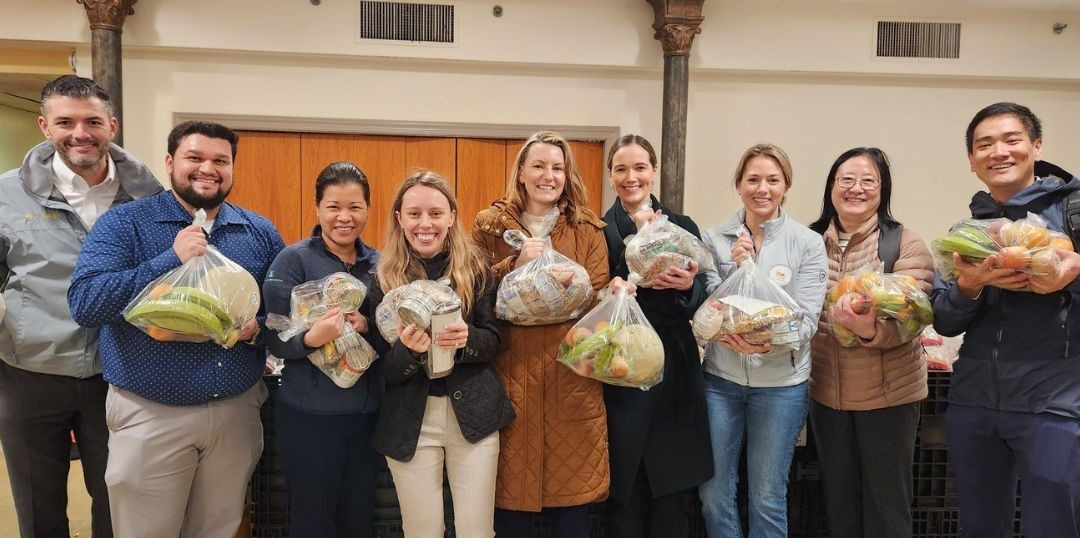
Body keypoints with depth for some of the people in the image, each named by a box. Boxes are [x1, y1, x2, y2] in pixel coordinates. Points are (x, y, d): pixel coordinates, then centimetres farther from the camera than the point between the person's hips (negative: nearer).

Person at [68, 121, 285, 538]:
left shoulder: (261, 233, 5)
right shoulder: (124, 223, -5)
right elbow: (84, 303, -16)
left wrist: (258, 327, -13)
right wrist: (171, 260, -23)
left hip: (238, 410, 3)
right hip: (149, 414, -2)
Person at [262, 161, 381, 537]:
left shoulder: (378, 263, 3)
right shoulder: (293, 260, -9)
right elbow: (274, 339, -12)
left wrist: (369, 327, -15)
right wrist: (311, 338, -32)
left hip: (367, 412, 4)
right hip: (309, 415, -4)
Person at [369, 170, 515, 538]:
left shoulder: (475, 268, -1)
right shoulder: (385, 279, -4)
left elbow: (494, 342, -2)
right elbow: (382, 369, -4)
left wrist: (466, 338, -23)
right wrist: (409, 350, -25)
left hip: (474, 413, 1)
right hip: (410, 420, 0)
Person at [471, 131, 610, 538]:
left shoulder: (589, 230, 7)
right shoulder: (490, 225, 5)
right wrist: (515, 265, -15)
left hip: (572, 379, 1)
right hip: (511, 378, -1)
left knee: (573, 492, 7)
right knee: (511, 491, 5)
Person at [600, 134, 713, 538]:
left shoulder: (683, 226, 9)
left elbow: (701, 303, 6)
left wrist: (687, 285, -16)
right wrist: (636, 238, -14)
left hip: (675, 371, 2)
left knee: (673, 496, 7)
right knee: (625, 493, 3)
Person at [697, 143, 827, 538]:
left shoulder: (808, 243, -4)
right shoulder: (715, 238, -1)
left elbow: (806, 320, -9)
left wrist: (768, 343, -28)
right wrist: (736, 268, -18)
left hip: (781, 382, -1)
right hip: (721, 378, 2)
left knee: (767, 498, 12)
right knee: (714, 494, 13)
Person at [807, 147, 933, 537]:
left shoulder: (905, 244, -9)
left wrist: (871, 329, -38)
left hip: (888, 393, -3)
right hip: (825, 392, 3)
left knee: (886, 504, 10)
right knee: (839, 501, 19)